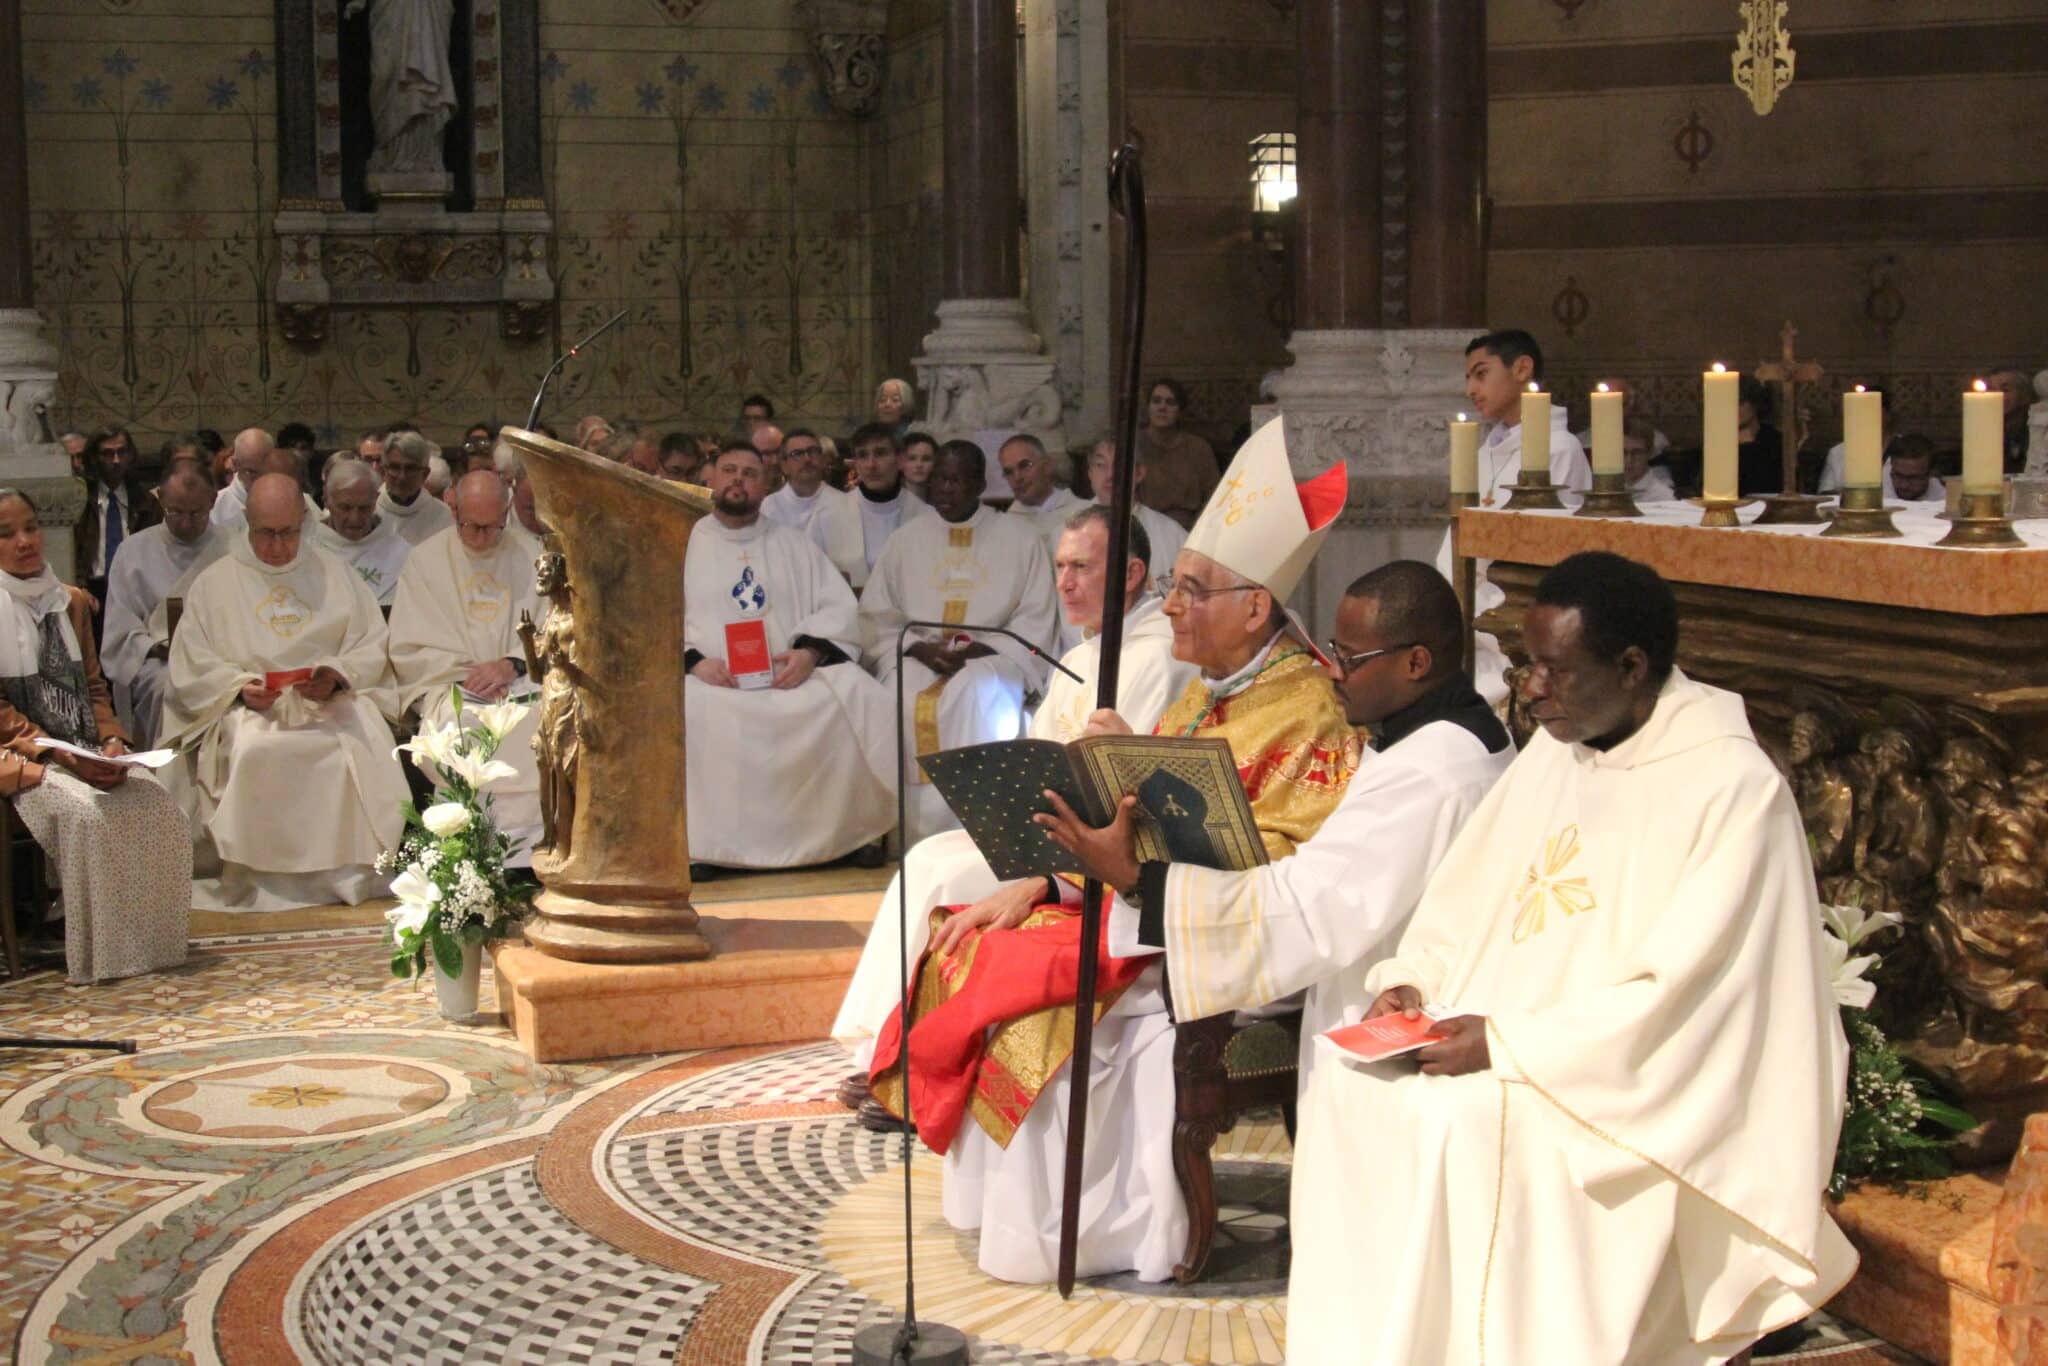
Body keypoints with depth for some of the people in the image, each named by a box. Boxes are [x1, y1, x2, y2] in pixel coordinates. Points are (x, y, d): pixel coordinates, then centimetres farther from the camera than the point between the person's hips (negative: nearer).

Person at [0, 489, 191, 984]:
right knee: (88, 813, -33)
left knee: (158, 805, -22)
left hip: (87, 753, 5)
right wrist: (63, 757, -16)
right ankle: (100, 956, -24)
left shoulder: (71, 602, 17)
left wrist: (111, 741, -2)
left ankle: (152, 944, -13)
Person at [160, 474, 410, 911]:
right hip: (247, 709, -1)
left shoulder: (336, 574, 17)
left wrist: (336, 676, -10)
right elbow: (190, 666, 6)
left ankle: (348, 872, -22)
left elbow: (372, 647, 10)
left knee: (360, 747, -33)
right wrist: (240, 686, -13)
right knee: (254, 752, -37)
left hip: (330, 701, 1)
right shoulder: (214, 583, 13)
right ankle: (255, 878, -26)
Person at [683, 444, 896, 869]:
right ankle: (699, 844, -29)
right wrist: (693, 660, -14)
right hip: (711, 680, -1)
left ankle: (857, 831, -19)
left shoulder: (793, 544, 23)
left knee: (856, 692, -28)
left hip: (792, 675, 1)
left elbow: (839, 607, 12)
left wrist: (810, 652, -10)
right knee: (686, 708, -36)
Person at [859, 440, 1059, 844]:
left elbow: (1036, 620, 4)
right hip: (915, 656, 2)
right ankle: (913, 833, -30)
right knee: (901, 702, -33)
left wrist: (981, 649, -11)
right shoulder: (905, 540, 16)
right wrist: (918, 647, -8)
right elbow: (876, 617, 12)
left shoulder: (1020, 541, 11)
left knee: (980, 699, -37)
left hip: (991, 658, -2)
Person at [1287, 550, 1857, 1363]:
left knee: (1465, 1124, -30)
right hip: (1505, 1047, 7)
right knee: (1347, 1092, -14)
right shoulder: (1558, 750, 10)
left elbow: (1677, 998, -20)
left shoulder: (1734, 790, -15)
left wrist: (1508, 1045, -22)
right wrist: (1410, 983, -3)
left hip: (1643, 1095, -7)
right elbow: (1469, 895, 16)